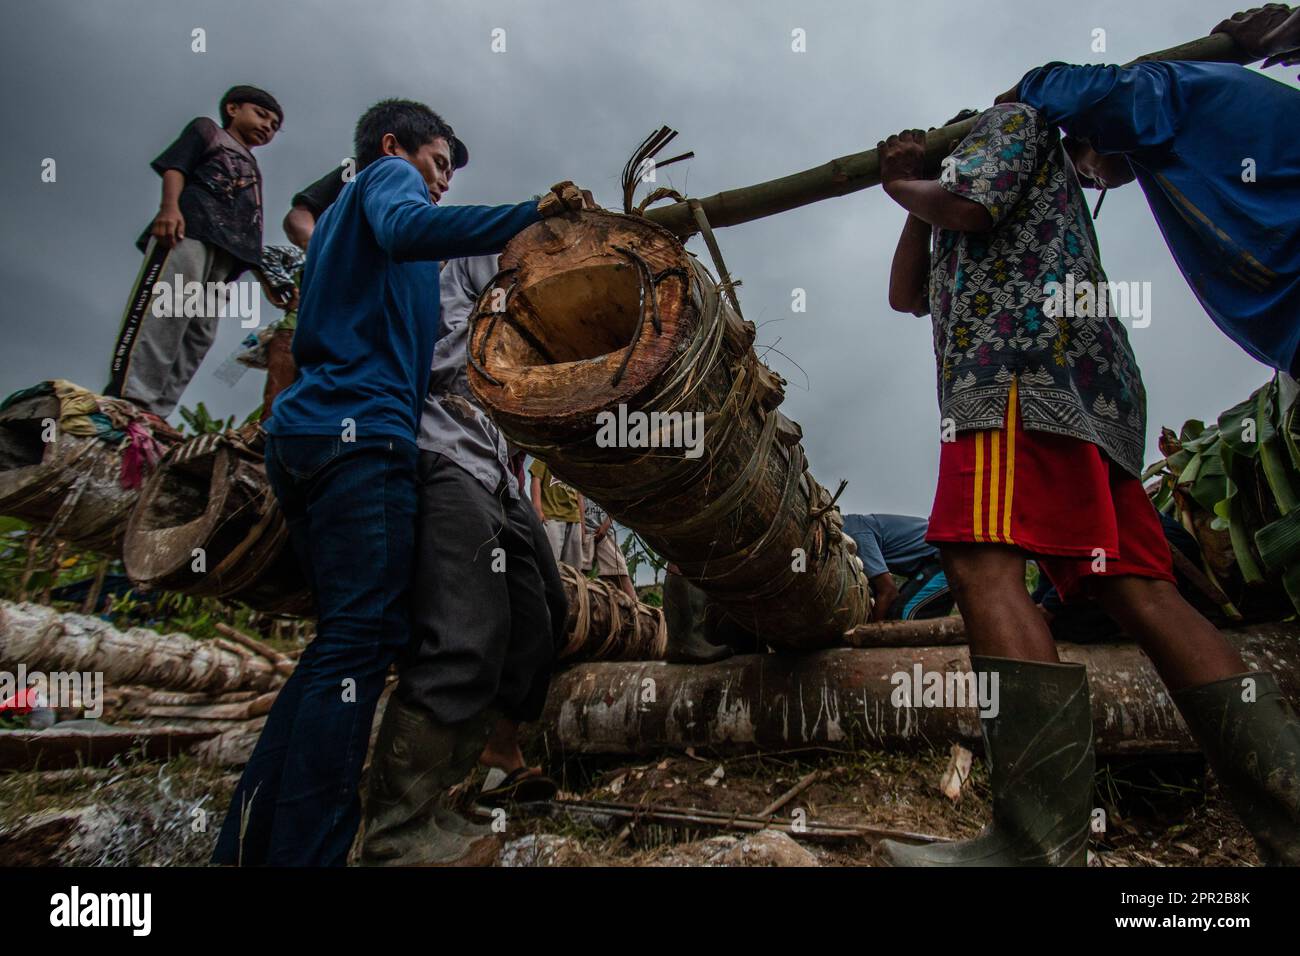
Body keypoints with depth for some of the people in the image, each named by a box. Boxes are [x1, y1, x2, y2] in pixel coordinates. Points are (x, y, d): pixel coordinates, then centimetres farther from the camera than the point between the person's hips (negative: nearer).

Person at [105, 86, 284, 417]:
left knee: (199, 334, -8)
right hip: (189, 228, -6)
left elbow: (253, 229, 28)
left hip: (228, 253, 6)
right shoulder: (207, 130, 24)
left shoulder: (253, 170, 39)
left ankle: (154, 413, -14)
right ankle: (129, 401, -31)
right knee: (163, 314, -22)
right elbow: (175, 166, 6)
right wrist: (170, 206, -14)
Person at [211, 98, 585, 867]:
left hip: (303, 438, 9)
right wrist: (530, 214, -21)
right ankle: (307, 850, -16)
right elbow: (404, 229, -18)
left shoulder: (341, 216, 34)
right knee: (363, 640, -14)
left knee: (348, 638, 10)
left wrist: (430, 278, 28)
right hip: (360, 433, -9)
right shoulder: (388, 176, 8)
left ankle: (252, 838, 12)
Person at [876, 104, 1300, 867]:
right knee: (1135, 589, -4)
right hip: (1082, 387, 9)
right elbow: (906, 296, 35)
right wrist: (915, 191, 32)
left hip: (1023, 363, -9)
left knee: (982, 564, -24)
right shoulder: (973, 248, 41)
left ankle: (1043, 842, -33)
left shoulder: (1013, 119, 19)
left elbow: (965, 203, -2)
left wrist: (904, 186, 18)